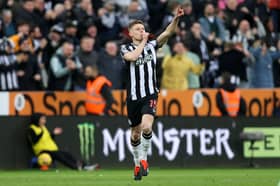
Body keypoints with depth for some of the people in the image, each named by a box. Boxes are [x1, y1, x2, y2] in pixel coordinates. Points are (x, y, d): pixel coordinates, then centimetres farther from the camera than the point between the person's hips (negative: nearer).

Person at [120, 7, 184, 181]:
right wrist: (143, 42, -10)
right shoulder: (125, 48, 2)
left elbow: (168, 32, -7)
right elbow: (132, 56, -21)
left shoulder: (152, 45, 6)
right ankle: (138, 164, 29)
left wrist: (176, 18, -23)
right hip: (133, 96, 1)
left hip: (150, 95, -1)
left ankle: (143, 159, -4)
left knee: (146, 127, -23)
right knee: (136, 133, 10)